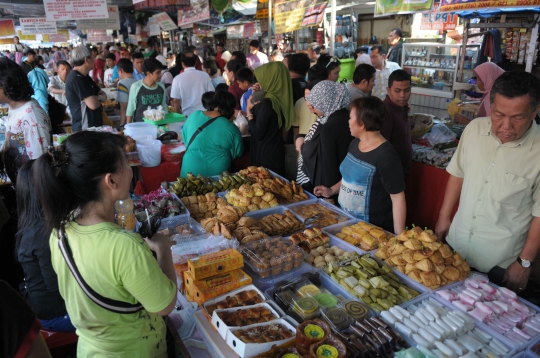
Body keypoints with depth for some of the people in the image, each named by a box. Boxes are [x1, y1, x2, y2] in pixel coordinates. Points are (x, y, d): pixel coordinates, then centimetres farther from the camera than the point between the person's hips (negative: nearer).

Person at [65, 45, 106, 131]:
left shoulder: (84, 77, 15)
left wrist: (99, 97, -8)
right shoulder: (76, 78, -18)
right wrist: (98, 99, -1)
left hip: (94, 126, 10)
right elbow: (93, 104, -25)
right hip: (84, 129, -10)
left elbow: (103, 95, 17)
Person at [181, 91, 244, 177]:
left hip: (191, 170, 3)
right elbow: (237, 153, -2)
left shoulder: (194, 115, -5)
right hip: (216, 172, -2)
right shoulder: (231, 128, -16)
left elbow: (185, 139, 9)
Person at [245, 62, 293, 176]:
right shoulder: (280, 98, 2)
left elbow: (258, 134, -20)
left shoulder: (267, 102, -23)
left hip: (266, 154, -8)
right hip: (276, 151, 8)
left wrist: (249, 111, -10)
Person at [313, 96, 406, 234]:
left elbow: (398, 197, -22)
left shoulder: (385, 156, -24)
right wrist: (331, 190, 5)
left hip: (373, 228, -8)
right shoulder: (355, 144, 1)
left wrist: (398, 237, -21)